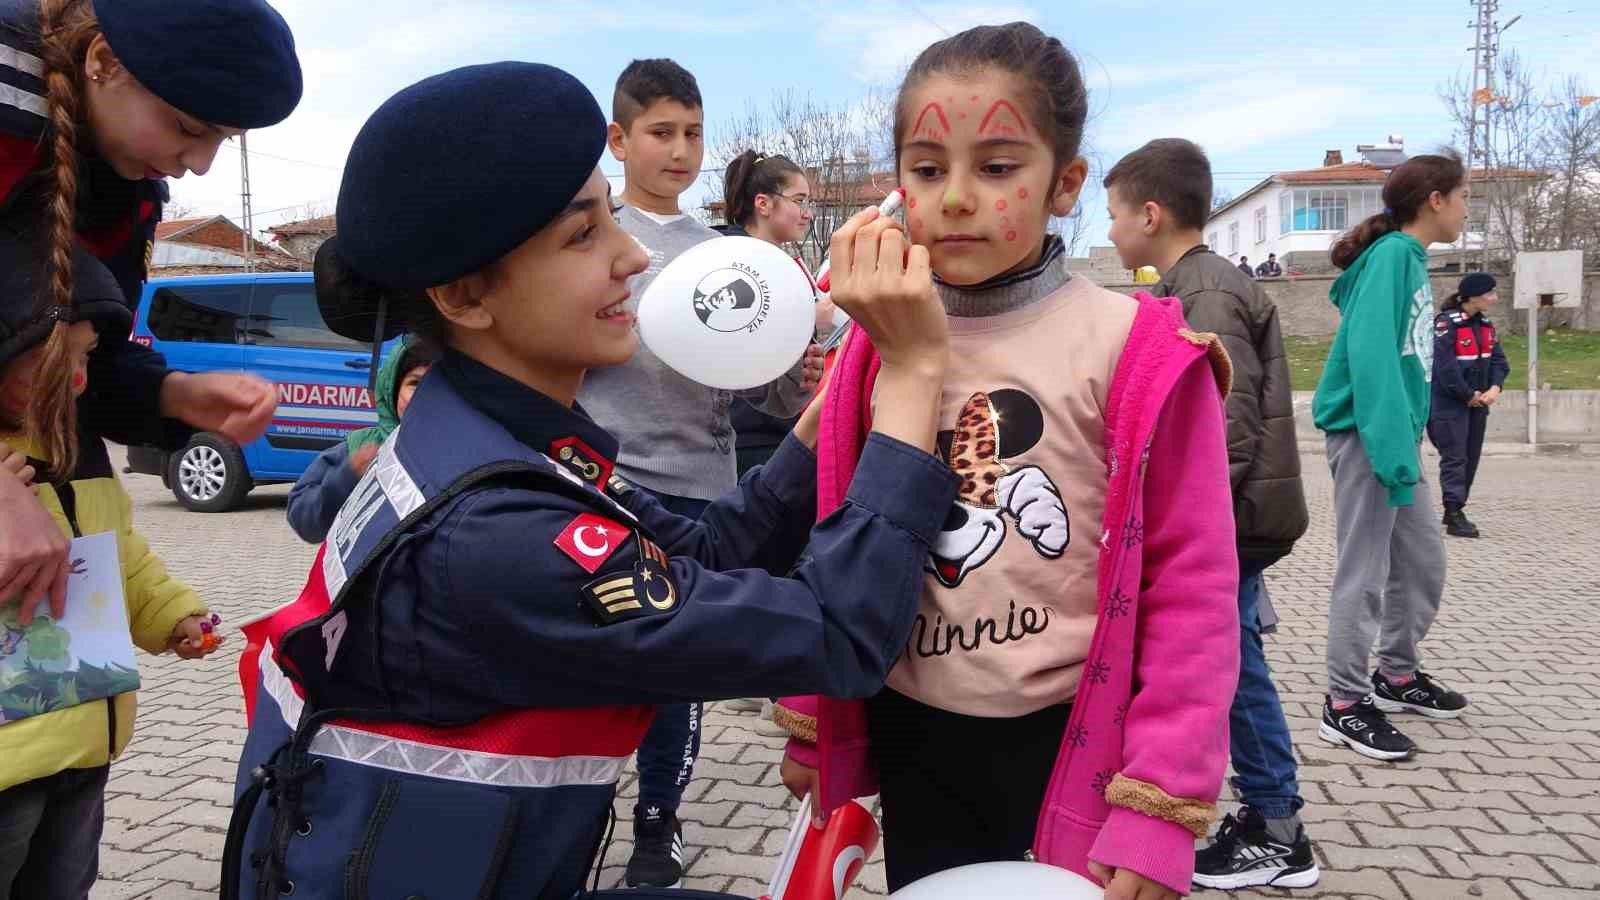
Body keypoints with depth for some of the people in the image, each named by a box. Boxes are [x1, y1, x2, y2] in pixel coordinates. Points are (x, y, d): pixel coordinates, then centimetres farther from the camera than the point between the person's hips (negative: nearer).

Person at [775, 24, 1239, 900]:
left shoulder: (1136, 355, -13)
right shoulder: (876, 349, -1)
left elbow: (1191, 586, -12)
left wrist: (1159, 807, -14)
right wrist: (812, 722, 10)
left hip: (1070, 741, -4)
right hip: (912, 740, 4)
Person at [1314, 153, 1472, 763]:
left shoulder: (1411, 258, 14)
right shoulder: (1391, 255, -14)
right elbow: (1370, 355, -24)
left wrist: (1405, 444, 10)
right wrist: (1393, 449, -27)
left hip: (1395, 433, 9)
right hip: (1367, 434, -9)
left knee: (1423, 560, 16)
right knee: (1365, 572, -3)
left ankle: (1397, 676, 32)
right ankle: (1346, 705, 7)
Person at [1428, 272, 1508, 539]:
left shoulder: (1485, 325, 10)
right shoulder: (1446, 323, -16)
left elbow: (1499, 359, 8)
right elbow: (1444, 366, -20)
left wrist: (1494, 388, -10)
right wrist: (1469, 395, -14)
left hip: (1477, 403, 8)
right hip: (1450, 404, -8)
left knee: (1471, 458, 11)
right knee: (1454, 458, -8)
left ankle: (1454, 510, 21)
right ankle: (1455, 516, -7)